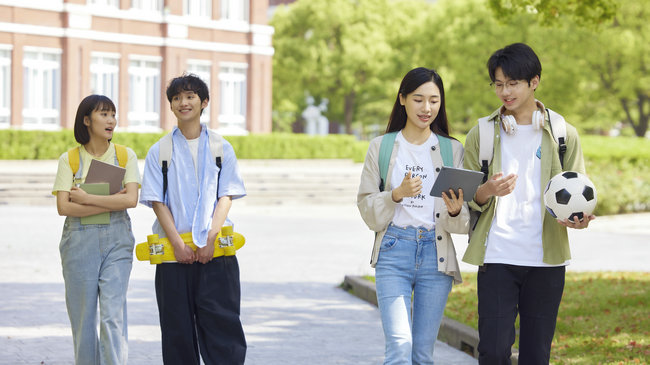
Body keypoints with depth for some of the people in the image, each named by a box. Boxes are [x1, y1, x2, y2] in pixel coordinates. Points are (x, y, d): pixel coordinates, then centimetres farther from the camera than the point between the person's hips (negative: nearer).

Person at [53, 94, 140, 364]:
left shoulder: (125, 155, 5)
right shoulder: (69, 159, 3)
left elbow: (131, 199, -8)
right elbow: (63, 207, -8)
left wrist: (87, 198, -10)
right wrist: (111, 202, -12)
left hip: (116, 240, 0)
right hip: (79, 240, 1)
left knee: (113, 315, -10)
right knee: (82, 318, 3)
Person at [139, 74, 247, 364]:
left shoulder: (221, 148, 9)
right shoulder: (159, 152, 9)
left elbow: (226, 196, 2)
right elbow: (157, 201, 2)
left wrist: (211, 239, -12)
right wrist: (178, 244, -10)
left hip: (215, 251, 0)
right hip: (173, 252, 1)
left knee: (222, 327, -6)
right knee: (178, 330, 2)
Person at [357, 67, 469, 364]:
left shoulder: (453, 150, 9)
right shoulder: (381, 147, 6)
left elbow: (464, 224, 7)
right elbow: (367, 210, 4)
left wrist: (456, 211, -16)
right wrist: (397, 195, -14)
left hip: (436, 255, 2)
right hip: (394, 252, -2)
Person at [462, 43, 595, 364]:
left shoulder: (563, 135, 7)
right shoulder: (481, 135, 7)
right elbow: (470, 202, 8)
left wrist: (576, 217, -13)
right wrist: (487, 191, -16)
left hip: (546, 259, 1)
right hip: (497, 256, -1)